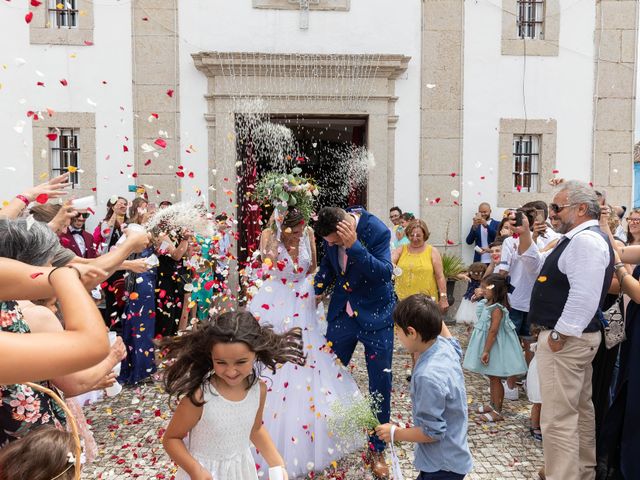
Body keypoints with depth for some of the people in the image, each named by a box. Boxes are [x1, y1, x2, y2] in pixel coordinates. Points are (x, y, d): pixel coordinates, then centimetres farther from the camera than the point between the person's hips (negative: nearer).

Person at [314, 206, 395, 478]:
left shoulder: (377, 231, -23)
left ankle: (376, 450, 23)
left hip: (374, 312, -4)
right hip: (342, 311, 4)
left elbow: (385, 273, -30)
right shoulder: (330, 233, -7)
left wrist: (353, 245, -37)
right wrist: (319, 288, -2)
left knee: (380, 382, 4)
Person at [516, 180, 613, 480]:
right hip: (573, 336, 11)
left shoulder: (586, 241, -19)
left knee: (557, 419, -6)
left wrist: (558, 335, -21)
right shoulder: (578, 239, 14)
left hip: (565, 339, -11)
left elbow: (584, 297, -27)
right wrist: (524, 237, 9)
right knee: (579, 410, 23)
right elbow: (540, 267, 21)